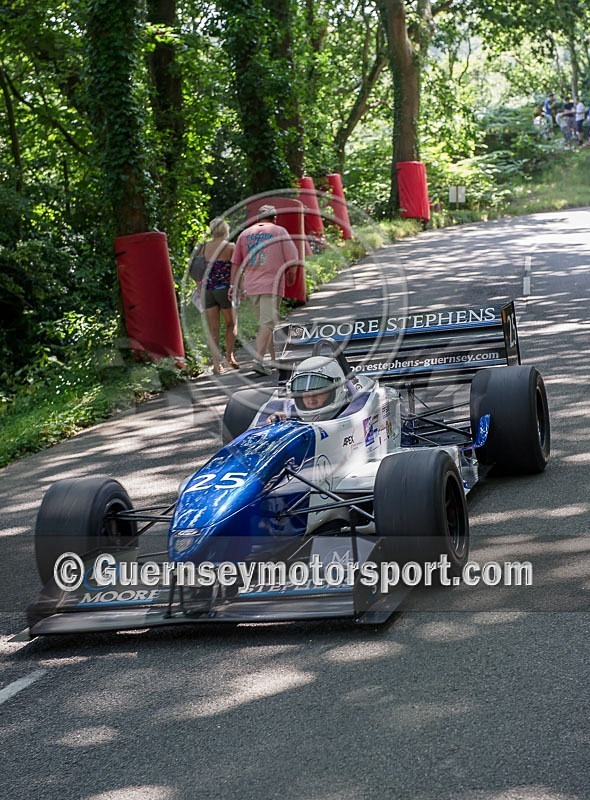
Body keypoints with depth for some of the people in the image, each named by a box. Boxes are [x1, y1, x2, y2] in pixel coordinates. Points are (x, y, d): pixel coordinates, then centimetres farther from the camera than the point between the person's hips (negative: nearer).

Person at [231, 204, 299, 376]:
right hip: (272, 284, -5)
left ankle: (275, 358, 21)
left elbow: (235, 263, 14)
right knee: (267, 323, -10)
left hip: (251, 285, 5)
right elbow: (292, 259, -1)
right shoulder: (280, 232, 2)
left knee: (263, 322, 15)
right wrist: (291, 276, 14)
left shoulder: (245, 233, 14)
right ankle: (258, 359, -23)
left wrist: (234, 285, 18)